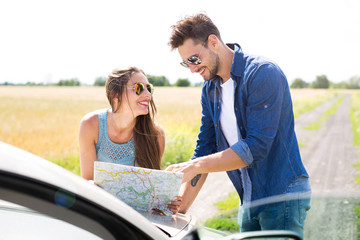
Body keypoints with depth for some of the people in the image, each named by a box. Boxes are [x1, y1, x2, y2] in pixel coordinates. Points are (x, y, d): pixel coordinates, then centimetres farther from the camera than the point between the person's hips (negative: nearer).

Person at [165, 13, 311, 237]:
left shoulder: (263, 73, -18)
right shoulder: (210, 89, 7)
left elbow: (256, 146, -25)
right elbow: (205, 149, 9)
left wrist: (195, 166, -26)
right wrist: (180, 208, 1)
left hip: (282, 195, -7)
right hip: (249, 200, 7)